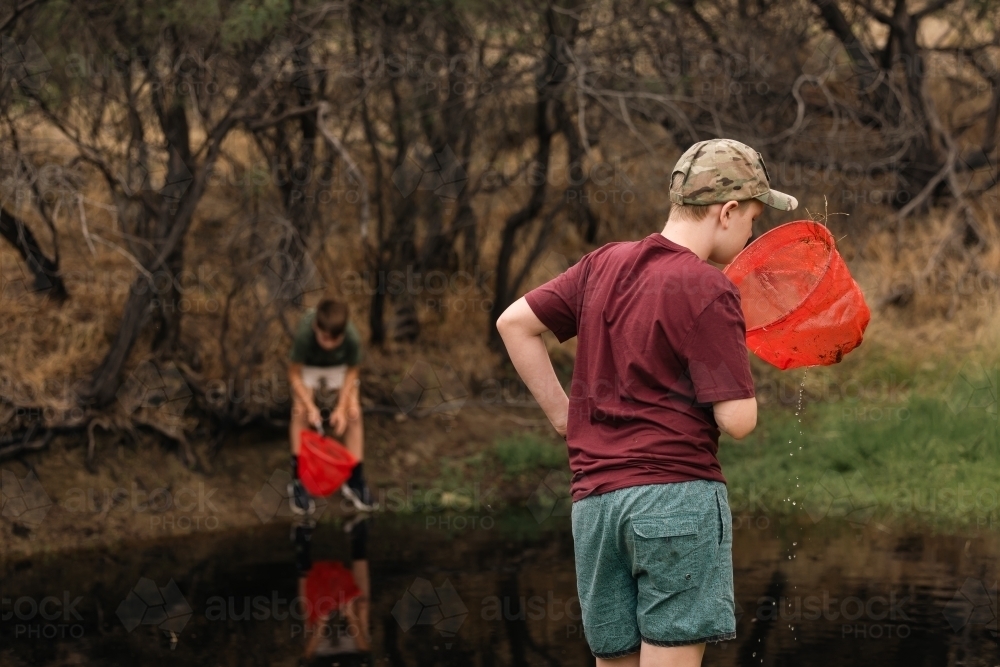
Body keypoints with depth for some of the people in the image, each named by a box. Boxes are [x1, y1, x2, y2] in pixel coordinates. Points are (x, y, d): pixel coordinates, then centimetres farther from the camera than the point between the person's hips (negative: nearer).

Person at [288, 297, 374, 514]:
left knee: (353, 413, -13)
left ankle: (355, 480, -2)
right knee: (300, 411, -19)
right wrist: (310, 406, -35)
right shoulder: (304, 334, -40)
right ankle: (299, 481, -9)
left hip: (340, 366, 1)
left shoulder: (353, 338, -37)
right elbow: (294, 374, -26)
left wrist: (341, 407, -25)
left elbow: (352, 371, -18)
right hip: (308, 366, -1)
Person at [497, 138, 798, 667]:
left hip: (593, 499, 7)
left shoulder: (603, 264, 10)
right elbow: (736, 420, -13)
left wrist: (562, 413, 15)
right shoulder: (707, 290, -10)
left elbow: (514, 322, 15)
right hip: (678, 493, -7)